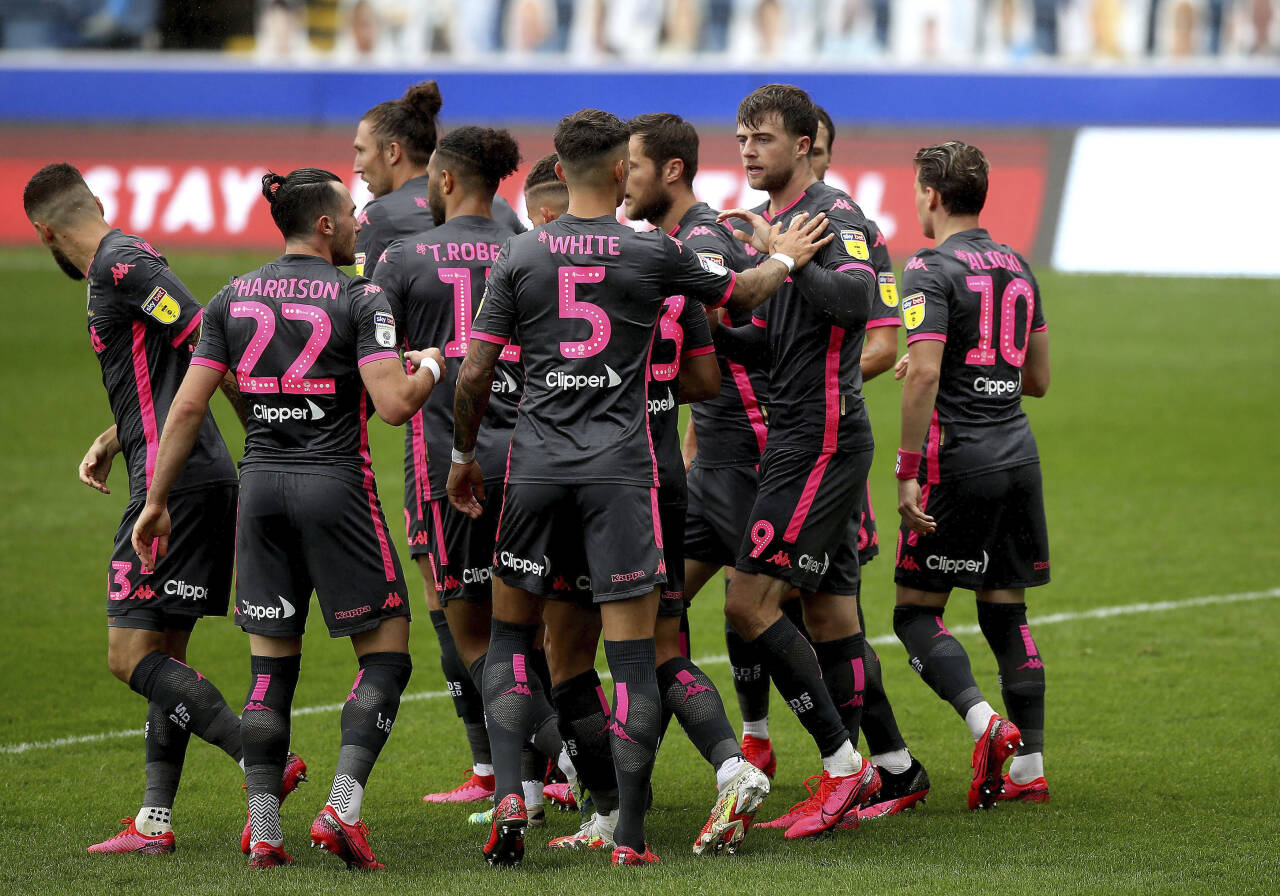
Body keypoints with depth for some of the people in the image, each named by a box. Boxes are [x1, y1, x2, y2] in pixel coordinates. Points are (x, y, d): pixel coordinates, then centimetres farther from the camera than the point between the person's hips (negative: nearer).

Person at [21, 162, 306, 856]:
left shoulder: (120, 265, -11)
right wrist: (111, 441, 23)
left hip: (175, 484, -10)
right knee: (164, 654, 12)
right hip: (205, 482, 10)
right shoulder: (121, 264, 19)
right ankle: (155, 820, 12)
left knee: (132, 656, -10)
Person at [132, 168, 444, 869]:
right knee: (385, 653, 5)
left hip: (260, 487, 5)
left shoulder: (233, 298, 7)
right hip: (336, 485, -5)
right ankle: (342, 808, -12)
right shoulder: (359, 299, -7)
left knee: (271, 665, 10)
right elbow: (395, 404, -15)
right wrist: (429, 365, 6)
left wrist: (156, 502, 9)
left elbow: (188, 405, 4)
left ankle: (264, 831, 3)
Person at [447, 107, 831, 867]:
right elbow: (742, 292, 16)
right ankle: (630, 835, -2)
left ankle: (508, 797, -3)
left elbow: (474, 374, 2)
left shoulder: (521, 257, 1)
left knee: (511, 637, 14)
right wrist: (785, 260, 37)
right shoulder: (654, 253, -1)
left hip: (537, 462, 2)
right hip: (620, 465, -2)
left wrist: (464, 455, 17)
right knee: (632, 652, 0)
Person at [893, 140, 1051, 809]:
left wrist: (908, 471, -17)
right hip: (1018, 452, 7)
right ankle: (1029, 766, 9)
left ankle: (986, 723, -21)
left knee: (916, 612, 0)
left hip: (958, 459, -7)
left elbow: (923, 376, -19)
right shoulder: (1017, 268, 14)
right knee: (1006, 613, 12)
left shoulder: (931, 270, -9)